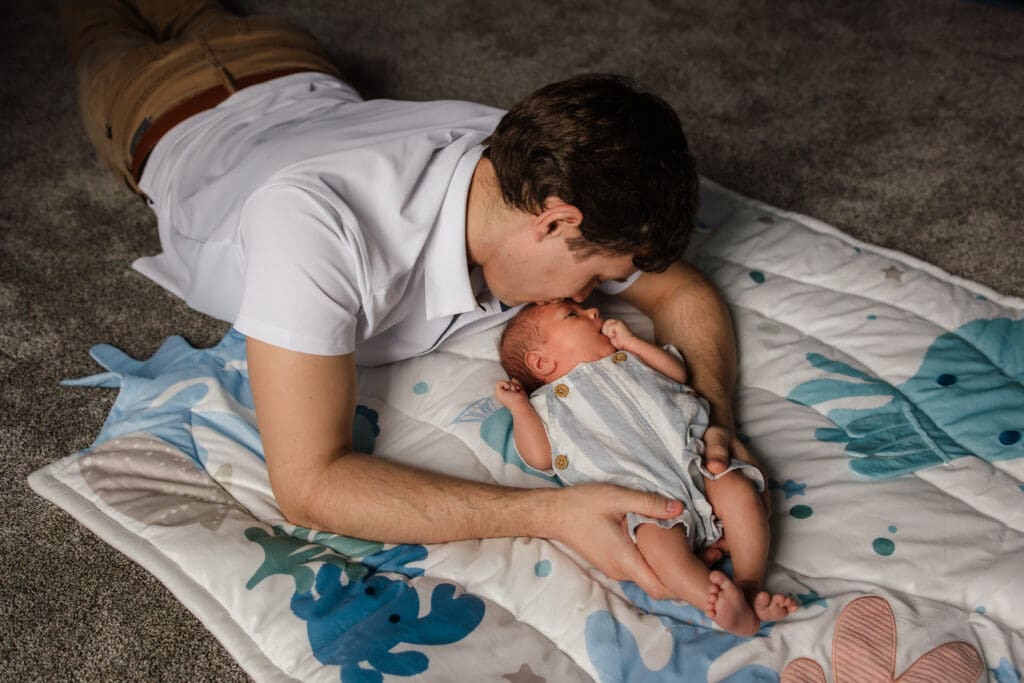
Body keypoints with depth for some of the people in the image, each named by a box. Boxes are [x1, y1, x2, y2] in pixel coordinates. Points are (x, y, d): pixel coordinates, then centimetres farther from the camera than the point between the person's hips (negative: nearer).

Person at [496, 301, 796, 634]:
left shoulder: (626, 358, 31)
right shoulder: (548, 401, 17)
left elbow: (678, 372, 22)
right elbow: (541, 457, 4)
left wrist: (631, 341, 16)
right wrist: (518, 405, 1)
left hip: (691, 459, 5)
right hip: (643, 492, -4)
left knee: (739, 490, -20)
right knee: (656, 539, -32)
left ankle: (750, 586, -17)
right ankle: (722, 607, -40)